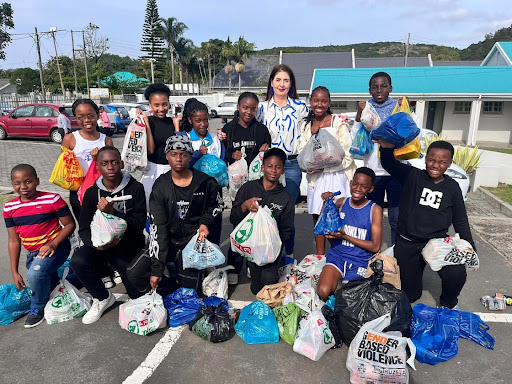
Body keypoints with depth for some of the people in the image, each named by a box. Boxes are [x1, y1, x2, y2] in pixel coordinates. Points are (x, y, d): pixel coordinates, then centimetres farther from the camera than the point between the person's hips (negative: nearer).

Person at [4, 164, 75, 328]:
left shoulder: (52, 199, -16)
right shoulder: (10, 208, -1)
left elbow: (69, 224, -11)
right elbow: (13, 241, 2)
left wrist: (53, 243, -26)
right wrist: (14, 272, 1)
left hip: (55, 247, -6)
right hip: (32, 253, 7)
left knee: (36, 273, -30)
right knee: (49, 285, 18)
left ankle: (37, 308, -3)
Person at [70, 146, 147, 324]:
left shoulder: (135, 188, -8)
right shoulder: (92, 192, 2)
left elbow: (139, 224, -15)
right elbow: (84, 229, 1)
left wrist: (113, 213, -30)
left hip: (128, 245, -2)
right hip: (101, 243, 3)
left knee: (136, 294, -12)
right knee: (78, 260, -28)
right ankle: (102, 297, -1)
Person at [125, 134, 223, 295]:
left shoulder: (205, 182, -7)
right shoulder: (161, 186, -5)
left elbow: (216, 205, 14)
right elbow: (158, 227, -9)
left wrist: (205, 222, -9)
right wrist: (157, 268, -14)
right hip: (168, 241, 2)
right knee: (134, 273, -12)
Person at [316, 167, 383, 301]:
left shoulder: (375, 209, -2)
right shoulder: (341, 203, 5)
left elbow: (375, 246, -6)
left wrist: (345, 236, -14)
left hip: (360, 261, -1)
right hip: (337, 255, 1)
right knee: (323, 292, -23)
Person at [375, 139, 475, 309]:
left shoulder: (452, 187, 2)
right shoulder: (413, 176, -6)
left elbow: (460, 221, 9)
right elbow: (389, 163, -22)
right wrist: (387, 145, -42)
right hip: (407, 244, -1)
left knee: (456, 274, -29)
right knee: (409, 295, 9)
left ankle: (448, 303, 5)